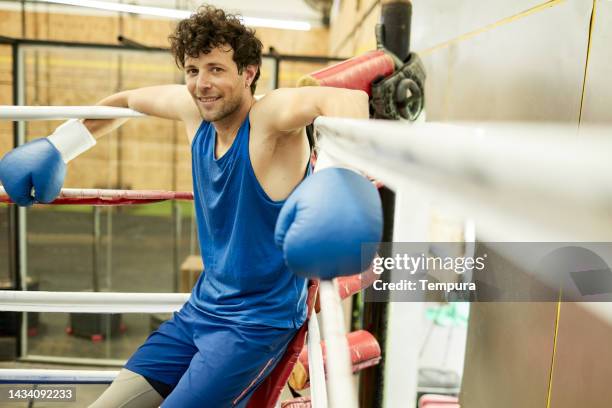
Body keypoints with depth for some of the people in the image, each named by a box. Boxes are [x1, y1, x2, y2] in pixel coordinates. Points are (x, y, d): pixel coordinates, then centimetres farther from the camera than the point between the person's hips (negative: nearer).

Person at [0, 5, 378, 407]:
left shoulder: (270, 116, -20)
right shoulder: (195, 108, -1)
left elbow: (350, 98, -40)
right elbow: (125, 101, 18)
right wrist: (57, 147, 19)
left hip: (259, 324, -6)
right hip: (200, 310, 7)